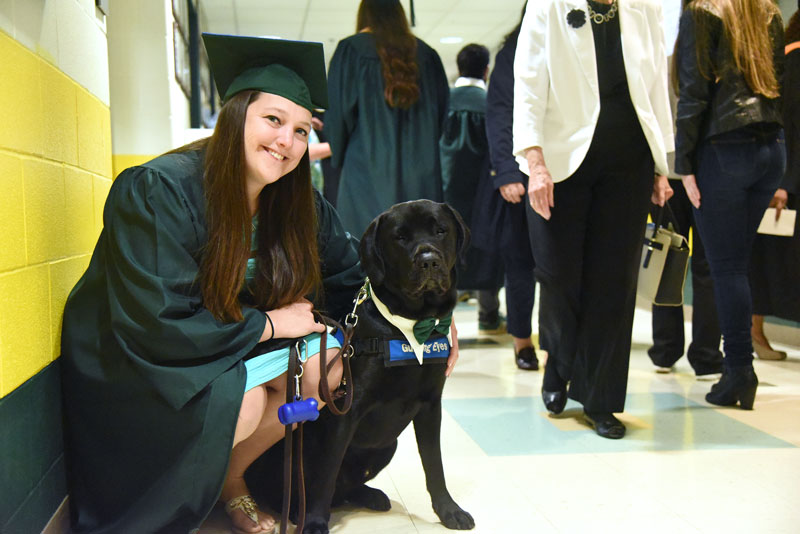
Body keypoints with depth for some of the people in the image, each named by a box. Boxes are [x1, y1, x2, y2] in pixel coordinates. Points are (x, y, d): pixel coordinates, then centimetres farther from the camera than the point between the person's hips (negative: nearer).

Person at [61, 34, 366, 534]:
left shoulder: (298, 204, -6)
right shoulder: (157, 191, -26)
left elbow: (351, 279, 4)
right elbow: (154, 325, -29)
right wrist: (268, 323, -21)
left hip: (225, 345, 7)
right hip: (132, 365, -6)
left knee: (326, 364, -12)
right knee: (244, 400, -30)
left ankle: (230, 477, 8)